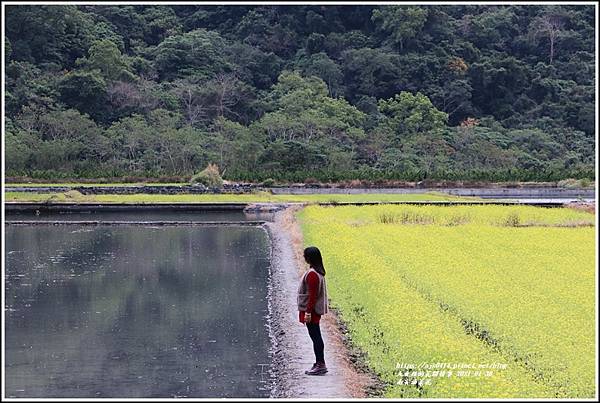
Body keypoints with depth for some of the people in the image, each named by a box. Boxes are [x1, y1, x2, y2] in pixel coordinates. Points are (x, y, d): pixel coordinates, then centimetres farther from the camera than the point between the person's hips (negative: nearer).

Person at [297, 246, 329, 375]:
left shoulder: (312, 274, -20)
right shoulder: (318, 272, 10)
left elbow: (312, 295, -22)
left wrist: (308, 312, -20)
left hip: (311, 310, -10)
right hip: (316, 310, 10)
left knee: (315, 336, -5)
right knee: (316, 336, 13)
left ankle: (320, 365, -2)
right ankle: (320, 364, 18)